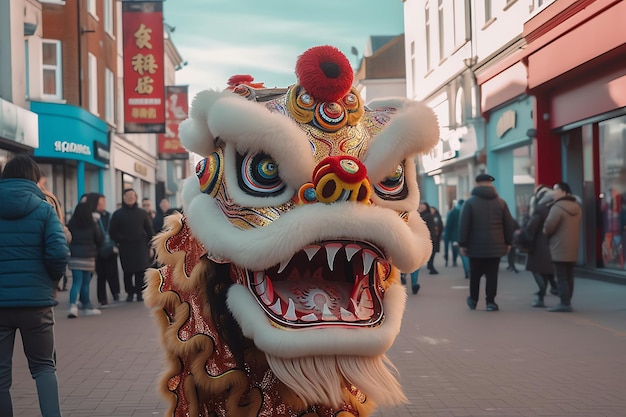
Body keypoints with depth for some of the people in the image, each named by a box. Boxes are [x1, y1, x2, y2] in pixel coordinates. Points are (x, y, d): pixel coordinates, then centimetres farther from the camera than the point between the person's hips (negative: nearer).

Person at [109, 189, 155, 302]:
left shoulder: (142, 213, 10)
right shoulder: (118, 214, 6)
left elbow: (150, 231, 10)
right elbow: (112, 232, 6)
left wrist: (151, 246, 1)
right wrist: (121, 240, -6)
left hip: (141, 247, 0)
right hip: (125, 248, 0)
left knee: (141, 271, -5)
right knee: (128, 271, 0)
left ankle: (139, 292, 4)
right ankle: (130, 293, 12)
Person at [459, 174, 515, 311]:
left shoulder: (470, 202, -2)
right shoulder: (501, 202, 6)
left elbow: (463, 225, -6)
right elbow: (509, 224, 7)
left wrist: (462, 244, -2)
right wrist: (508, 242, 14)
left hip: (476, 246, -1)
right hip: (495, 245, 1)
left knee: (475, 274, 12)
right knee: (492, 274, 3)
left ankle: (473, 300, 24)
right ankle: (490, 302, 0)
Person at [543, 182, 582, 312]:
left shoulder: (558, 207, -16)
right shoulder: (577, 207, 13)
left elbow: (549, 226, -20)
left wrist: (545, 231, 3)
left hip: (559, 248, -9)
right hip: (572, 247, 9)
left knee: (561, 277, -6)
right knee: (569, 276, 13)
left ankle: (564, 304, -8)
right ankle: (567, 302, 18)